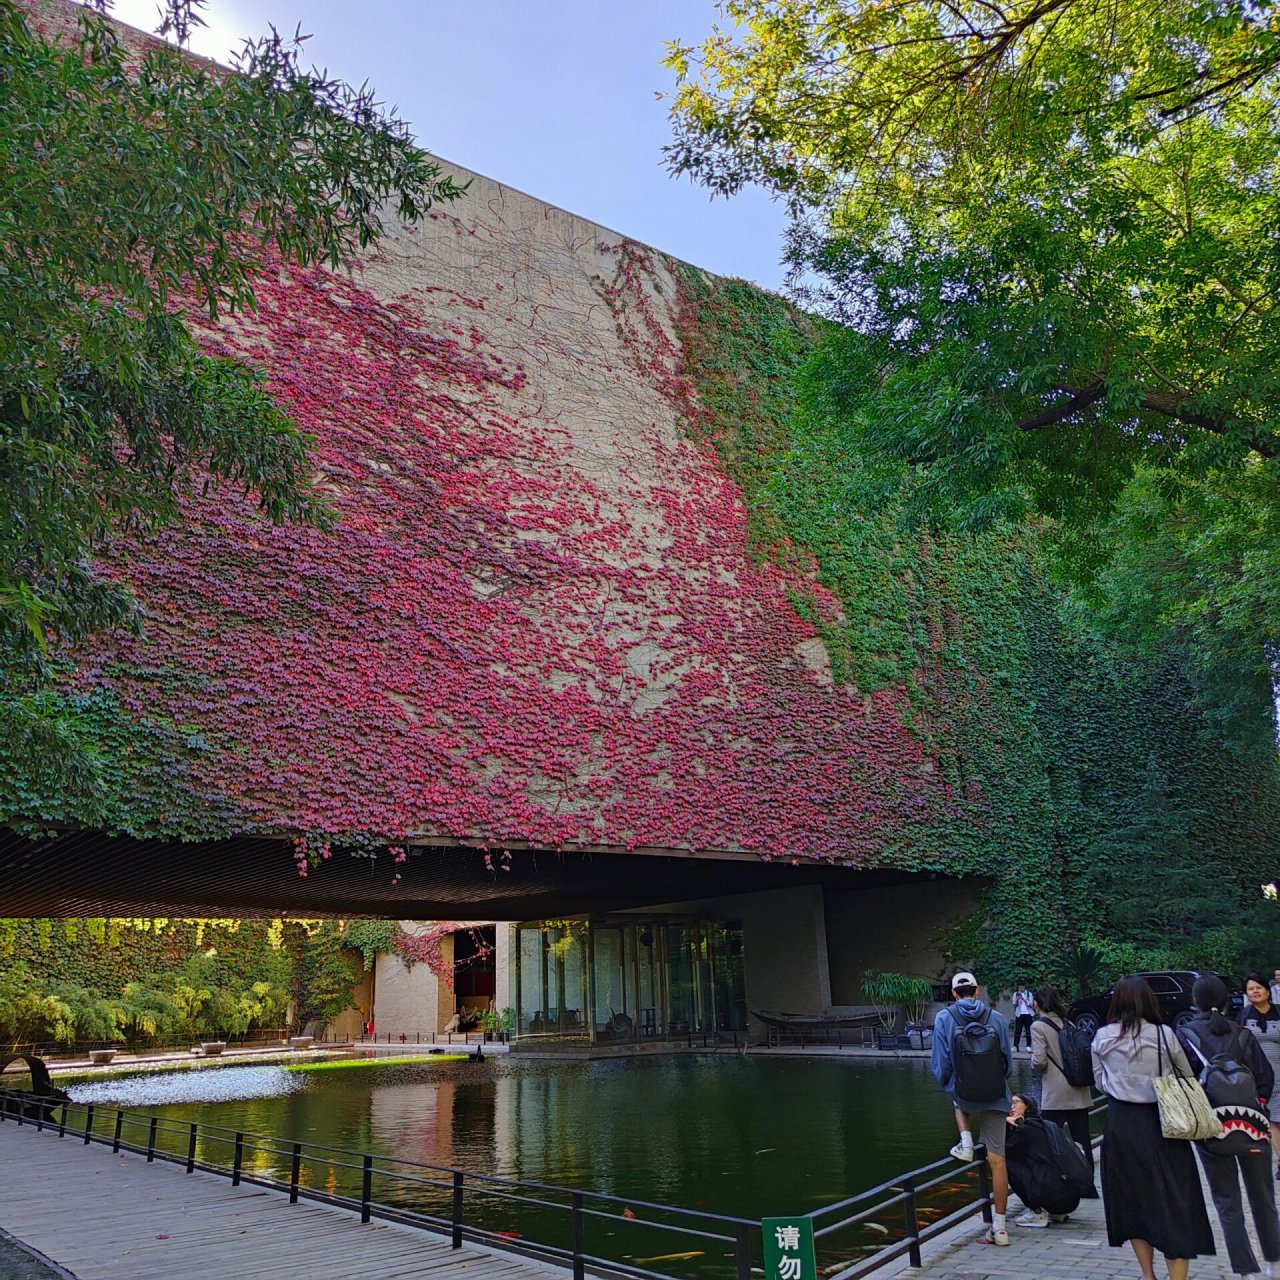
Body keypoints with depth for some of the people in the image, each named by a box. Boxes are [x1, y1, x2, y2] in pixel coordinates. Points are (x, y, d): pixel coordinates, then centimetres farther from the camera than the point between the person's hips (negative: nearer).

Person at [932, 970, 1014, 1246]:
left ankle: (966, 1143, 18)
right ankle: (999, 1227, 14)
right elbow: (1008, 1061, 4)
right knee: (997, 1160, 10)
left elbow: (941, 1064, -4)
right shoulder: (997, 1018, -2)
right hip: (996, 1099, 1)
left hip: (964, 1095, -1)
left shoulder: (944, 1018, -6)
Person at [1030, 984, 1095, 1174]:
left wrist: (1036, 1068, 6)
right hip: (1079, 1090, 6)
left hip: (1056, 1094, -6)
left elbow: (1039, 1061, -15)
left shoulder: (1038, 1026, -8)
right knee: (1082, 1141, 9)